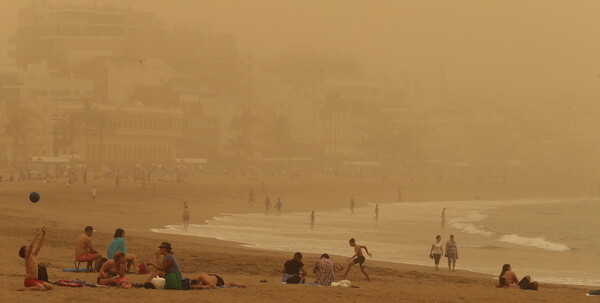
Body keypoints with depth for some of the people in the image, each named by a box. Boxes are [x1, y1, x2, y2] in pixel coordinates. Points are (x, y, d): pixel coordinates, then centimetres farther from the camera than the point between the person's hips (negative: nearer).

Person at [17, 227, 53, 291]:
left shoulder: (33, 255, 15)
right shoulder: (27, 257, -7)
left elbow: (39, 245, 16)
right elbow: (31, 246, -22)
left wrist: (43, 234, 9)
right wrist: (36, 235, -22)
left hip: (35, 280, 9)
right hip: (29, 280, -9)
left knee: (50, 286, -3)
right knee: (42, 288, -29)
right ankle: (24, 288, -13)